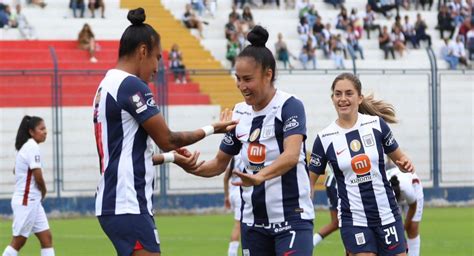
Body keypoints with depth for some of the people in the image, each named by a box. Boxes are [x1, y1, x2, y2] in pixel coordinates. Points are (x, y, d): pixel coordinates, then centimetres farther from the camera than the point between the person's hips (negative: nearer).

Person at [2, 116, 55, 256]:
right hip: (26, 201, -10)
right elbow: (39, 178, -20)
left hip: (32, 201, 10)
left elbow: (15, 171, 26)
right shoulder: (33, 147, -16)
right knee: (18, 242, -3)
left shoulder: (26, 147, 13)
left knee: (46, 238, 5)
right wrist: (44, 192, 2)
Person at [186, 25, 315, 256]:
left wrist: (260, 176, -44)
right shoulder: (239, 113, 8)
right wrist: (192, 167, -7)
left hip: (292, 219, -6)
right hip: (253, 221, 6)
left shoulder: (290, 106, -10)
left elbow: (291, 155, -26)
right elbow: (219, 164, 15)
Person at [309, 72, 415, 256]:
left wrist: (405, 164, -11)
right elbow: (309, 179, 3)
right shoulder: (324, 138, -3)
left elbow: (398, 157, 10)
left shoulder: (376, 124, -2)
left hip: (387, 215, 2)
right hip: (353, 219, -2)